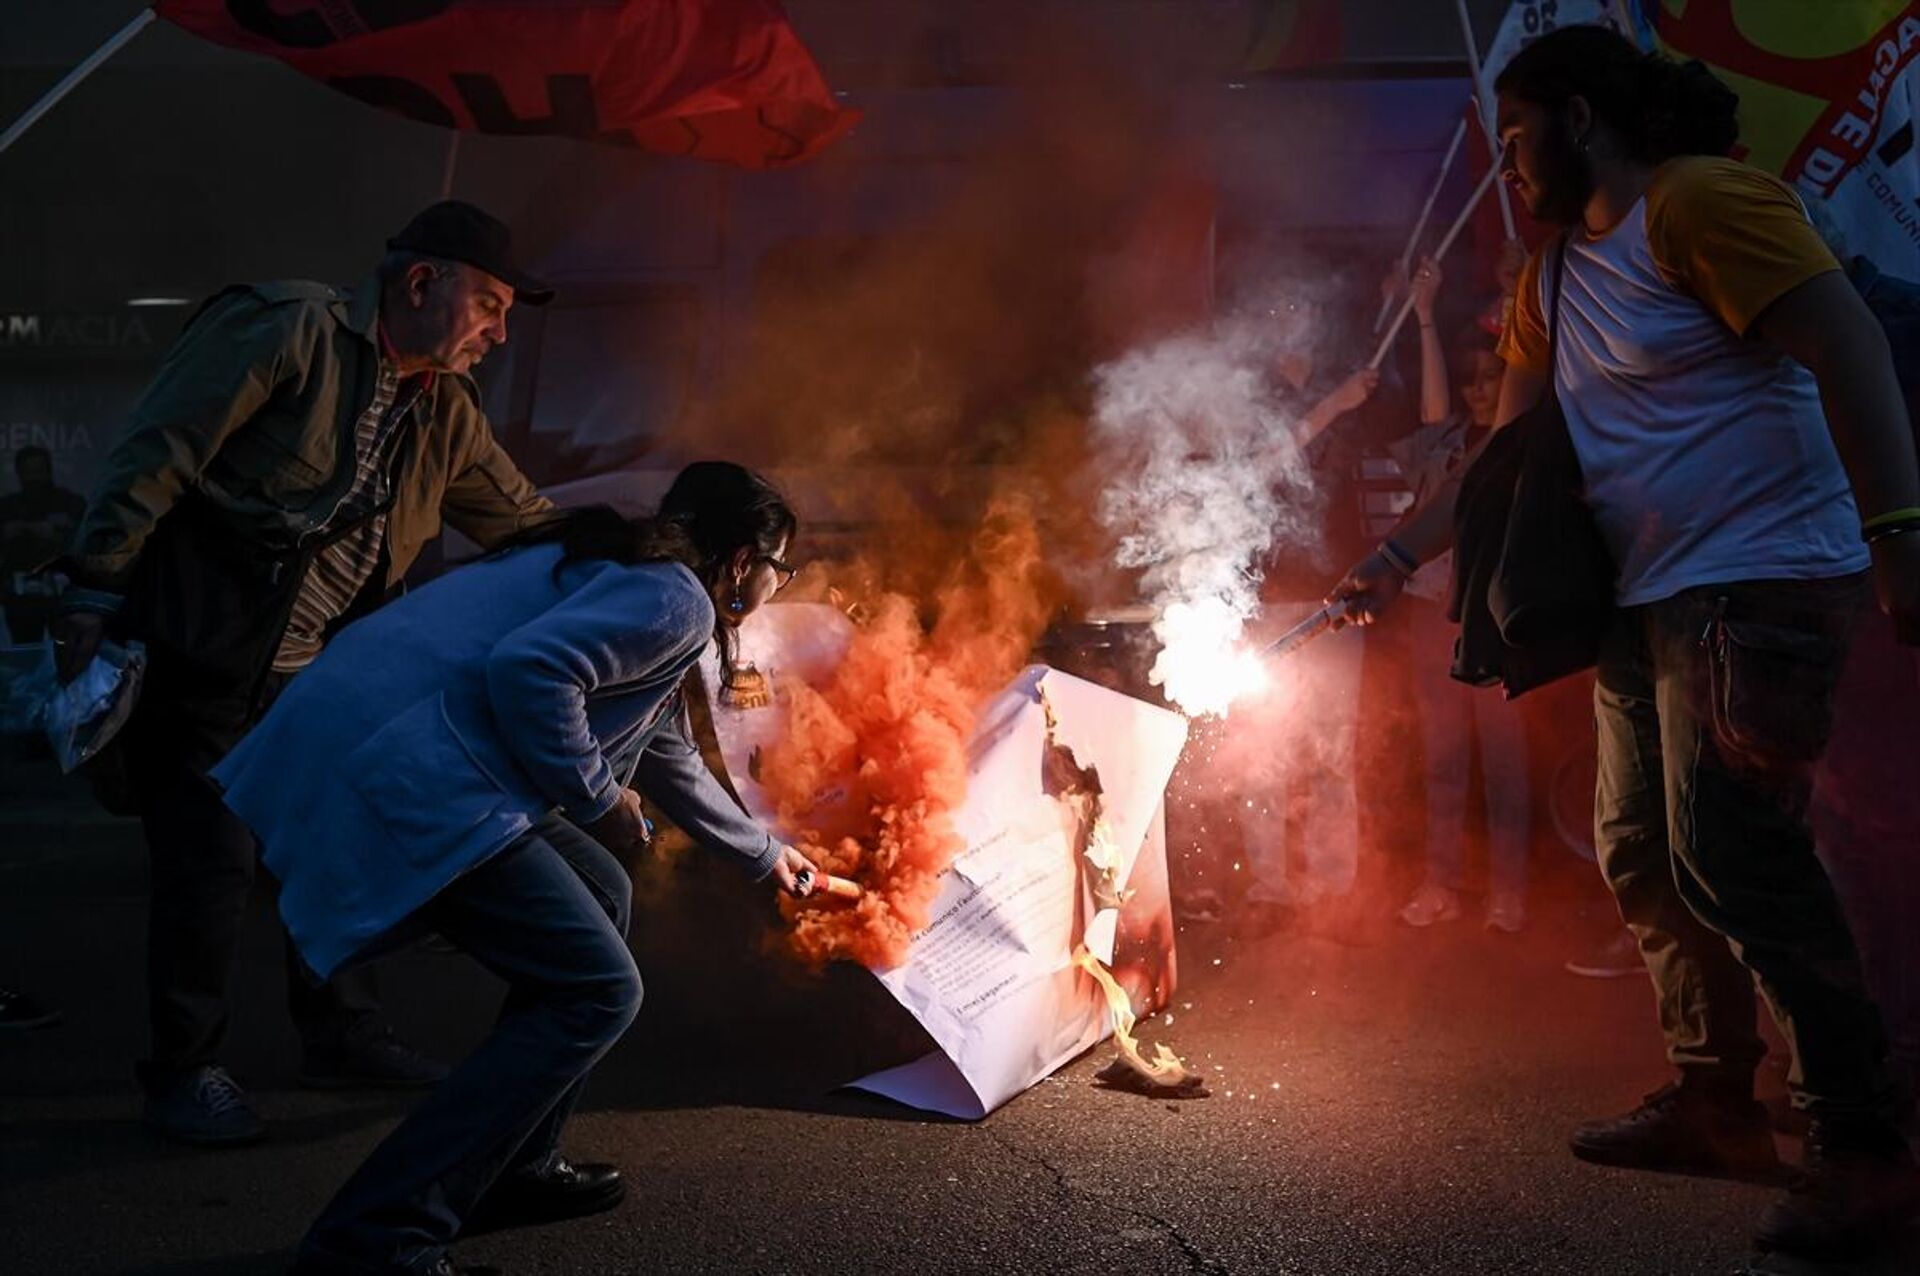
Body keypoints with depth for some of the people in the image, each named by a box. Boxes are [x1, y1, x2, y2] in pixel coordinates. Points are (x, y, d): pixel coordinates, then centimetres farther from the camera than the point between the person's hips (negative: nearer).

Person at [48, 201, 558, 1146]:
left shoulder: (446, 417, 6)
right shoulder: (288, 329, -16)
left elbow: (526, 523, 16)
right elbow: (154, 457, -18)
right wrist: (94, 598, -20)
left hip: (305, 676, 8)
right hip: (190, 660, -7)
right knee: (210, 865, -3)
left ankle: (339, 1034, 31)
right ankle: (183, 1072, 17)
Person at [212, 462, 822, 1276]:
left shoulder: (631, 573, 29)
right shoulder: (675, 598, -4)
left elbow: (670, 758, 42)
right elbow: (530, 668, -23)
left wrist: (763, 854, 55)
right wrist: (596, 796, -7)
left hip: (377, 755, 11)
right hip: (408, 777, -11)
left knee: (599, 895, 22)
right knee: (596, 990, -5)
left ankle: (512, 1170, 27)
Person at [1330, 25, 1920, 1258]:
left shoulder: (1701, 200, -10)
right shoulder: (1552, 278, 17)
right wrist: (1398, 556, 13)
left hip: (1754, 582, -10)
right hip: (1648, 599, 10)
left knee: (1734, 859, -14)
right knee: (1645, 855, 11)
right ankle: (1715, 1104, 24)